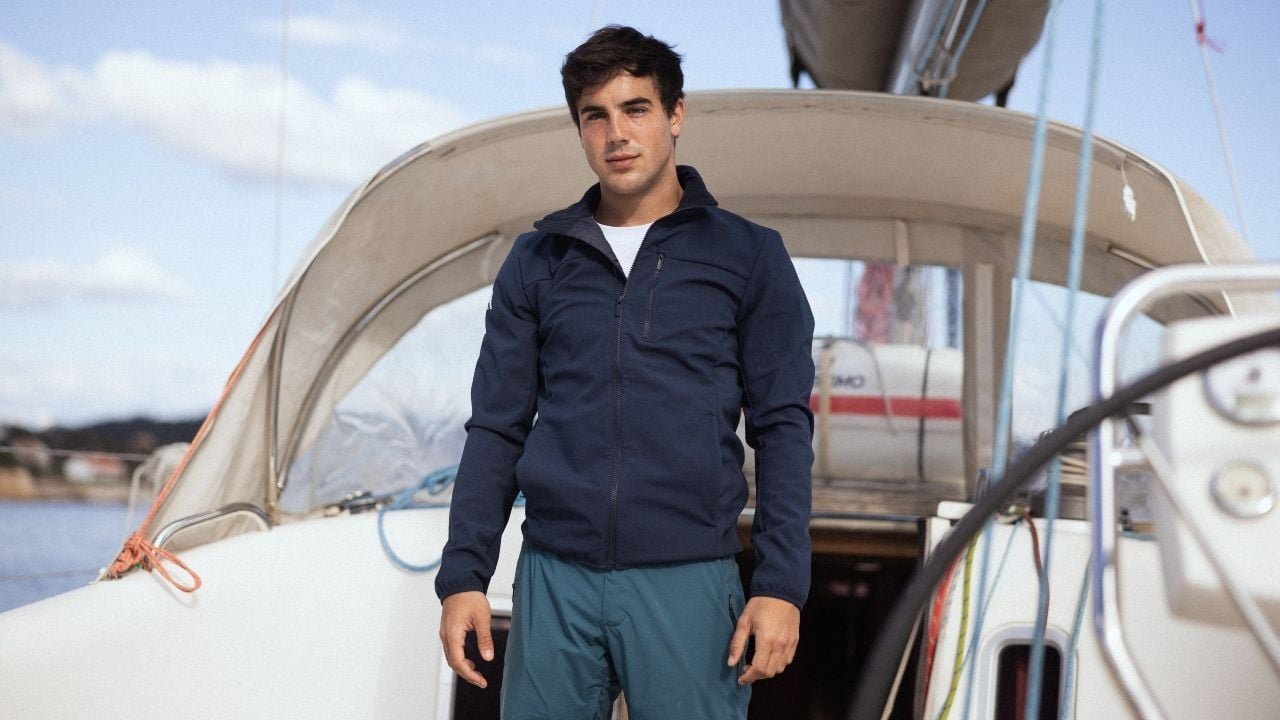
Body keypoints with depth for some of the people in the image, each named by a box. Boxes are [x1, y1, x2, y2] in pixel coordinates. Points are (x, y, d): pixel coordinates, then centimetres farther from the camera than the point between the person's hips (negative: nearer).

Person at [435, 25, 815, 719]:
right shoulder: (537, 259, 10)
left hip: (688, 581, -2)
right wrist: (463, 576, 2)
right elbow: (497, 428, 10)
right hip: (554, 581, 2)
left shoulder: (747, 255, 4)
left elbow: (782, 428, 1)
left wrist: (780, 584, -7)